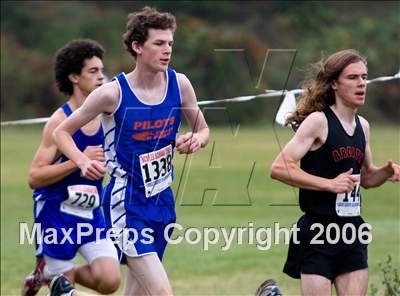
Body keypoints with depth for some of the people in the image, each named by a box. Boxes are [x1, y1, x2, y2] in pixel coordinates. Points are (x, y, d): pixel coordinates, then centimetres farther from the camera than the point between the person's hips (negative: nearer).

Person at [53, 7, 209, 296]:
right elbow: (62, 132, -2)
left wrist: (195, 139, -9)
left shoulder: (179, 84, -1)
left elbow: (203, 130, 15)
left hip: (162, 201, 6)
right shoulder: (113, 93, -13)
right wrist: (84, 162, -20)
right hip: (127, 204, -6)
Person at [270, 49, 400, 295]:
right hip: (318, 232, -7)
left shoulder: (363, 126, 11)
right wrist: (330, 184, -21)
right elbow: (279, 168, -18)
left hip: (353, 232, 7)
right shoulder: (318, 121, -10)